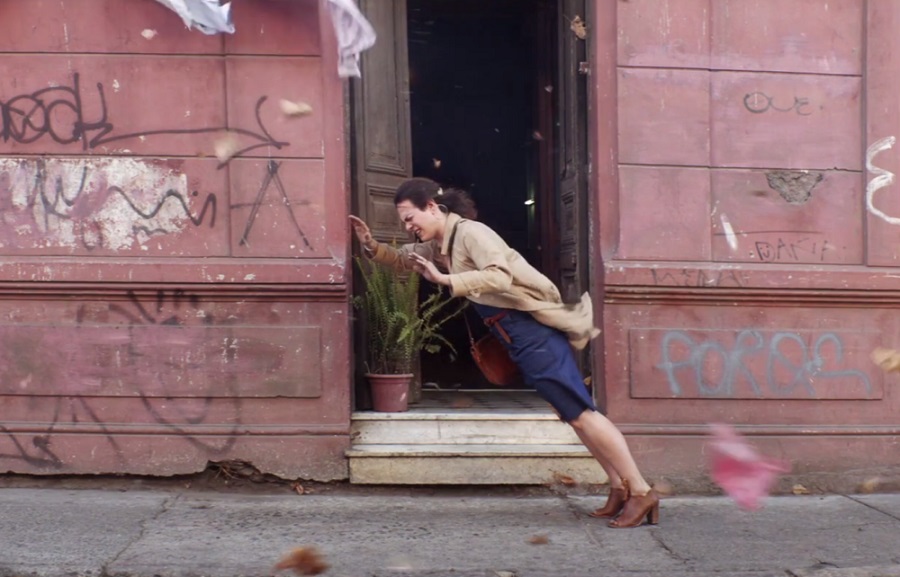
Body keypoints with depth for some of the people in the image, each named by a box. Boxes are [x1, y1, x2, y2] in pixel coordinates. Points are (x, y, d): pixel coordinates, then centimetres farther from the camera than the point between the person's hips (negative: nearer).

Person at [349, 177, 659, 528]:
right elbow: (403, 260, 26)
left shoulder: (469, 232, -15)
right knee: (572, 413, 12)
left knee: (580, 413, -9)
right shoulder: (439, 245, 14)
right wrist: (372, 246, 7)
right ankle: (619, 487, 19)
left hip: (533, 332, -10)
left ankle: (641, 492, -4)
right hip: (519, 338, 10)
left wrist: (445, 280, -33)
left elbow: (500, 275, -30)